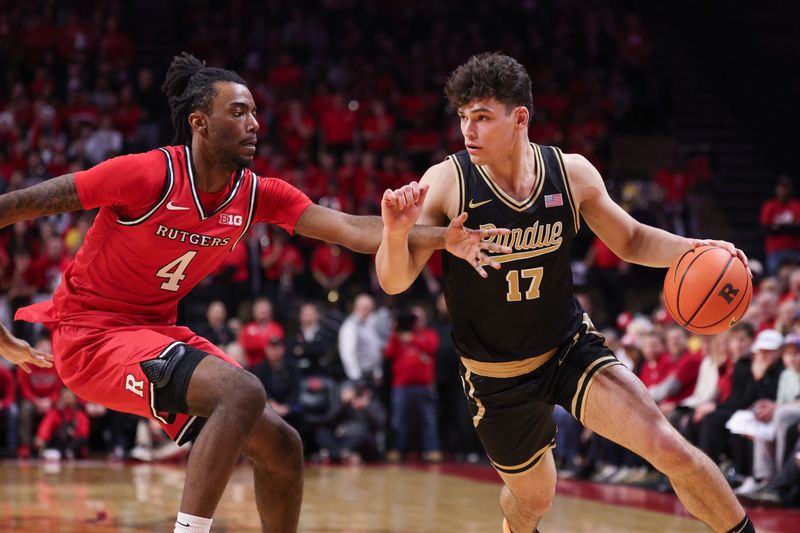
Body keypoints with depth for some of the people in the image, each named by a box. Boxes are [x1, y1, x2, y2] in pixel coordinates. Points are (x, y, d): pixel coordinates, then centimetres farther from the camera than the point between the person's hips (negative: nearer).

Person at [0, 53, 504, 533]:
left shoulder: (258, 194, -2)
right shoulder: (150, 175, -21)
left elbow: (352, 229, -11)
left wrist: (440, 237, -25)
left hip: (158, 331, 8)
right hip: (92, 337, -8)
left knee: (281, 445, 4)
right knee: (243, 392, -29)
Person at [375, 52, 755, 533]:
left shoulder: (572, 173, -13)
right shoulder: (446, 182, -19)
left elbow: (630, 241, 4)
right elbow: (395, 281, -17)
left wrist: (690, 249, -16)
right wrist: (396, 233, -39)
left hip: (572, 348, 0)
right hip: (497, 378, 0)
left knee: (670, 448, -19)